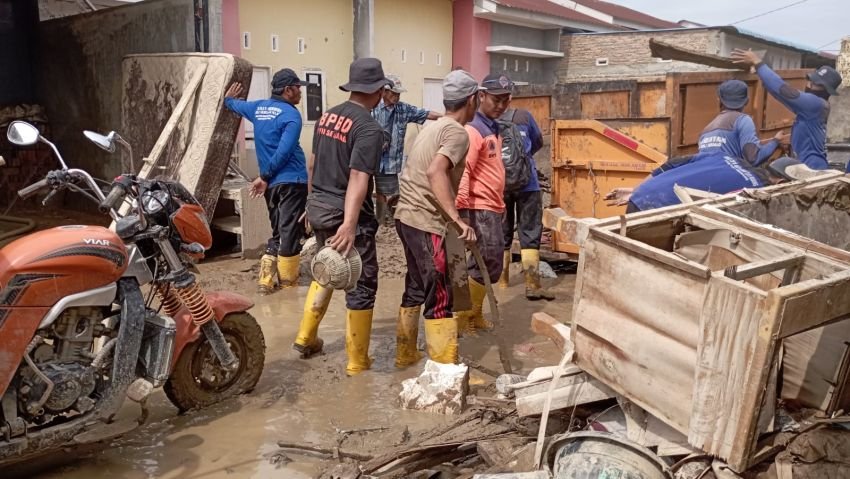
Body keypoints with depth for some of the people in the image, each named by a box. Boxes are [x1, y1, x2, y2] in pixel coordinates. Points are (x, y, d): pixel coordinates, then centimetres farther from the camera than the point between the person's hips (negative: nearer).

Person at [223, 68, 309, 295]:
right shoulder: (291, 115, -11)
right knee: (290, 233, -3)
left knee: (277, 232, 16)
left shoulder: (258, 107, 12)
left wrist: (228, 99, 56)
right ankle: (288, 285, 1)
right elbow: (284, 151, -19)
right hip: (291, 181, -8)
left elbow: (235, 105, 34)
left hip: (272, 182, 8)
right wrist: (265, 176, -11)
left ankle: (266, 281, 12)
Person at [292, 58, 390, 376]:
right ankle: (358, 363, 11)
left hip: (318, 207, 8)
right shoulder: (369, 128, -16)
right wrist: (349, 225, -33)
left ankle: (306, 337, 34)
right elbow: (358, 178, -27)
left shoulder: (328, 116, 8)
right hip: (347, 213, -8)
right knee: (362, 285, 4)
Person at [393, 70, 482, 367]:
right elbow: (436, 172, -30)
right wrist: (457, 219, -33)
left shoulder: (433, 127, 16)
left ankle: (405, 354, 30)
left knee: (416, 288, 20)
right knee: (440, 296, -4)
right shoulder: (457, 133, -13)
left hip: (407, 216, 10)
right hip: (426, 223, -9)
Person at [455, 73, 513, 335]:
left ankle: (475, 314, 26)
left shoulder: (493, 129, 15)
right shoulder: (473, 130, -15)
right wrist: (463, 210, -31)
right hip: (480, 209, -9)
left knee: (490, 266, 14)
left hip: (494, 208, 10)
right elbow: (461, 172, -24)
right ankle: (462, 318, 5)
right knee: (484, 266, -7)